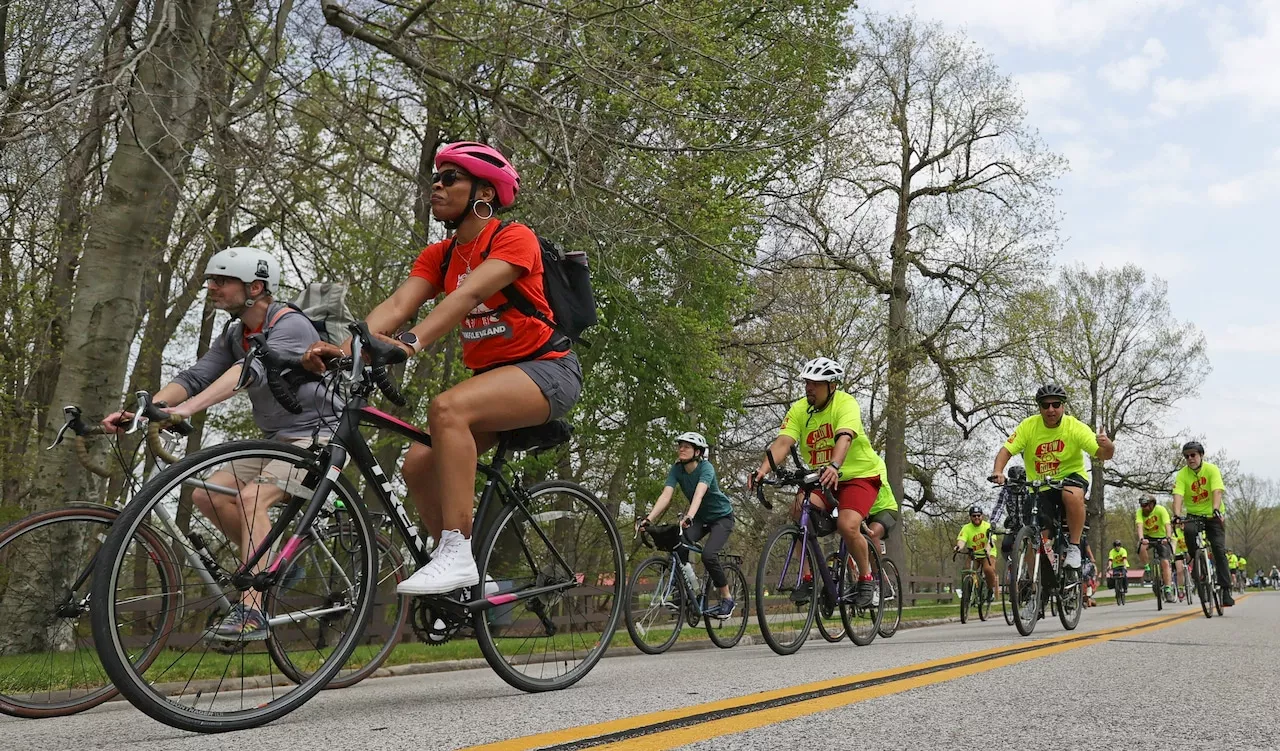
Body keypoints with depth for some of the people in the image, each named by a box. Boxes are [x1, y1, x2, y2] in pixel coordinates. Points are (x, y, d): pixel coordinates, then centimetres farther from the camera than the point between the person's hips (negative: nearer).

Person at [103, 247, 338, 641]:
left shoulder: (290, 326, -19)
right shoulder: (234, 334, 7)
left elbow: (250, 370, -36)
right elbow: (195, 376, -5)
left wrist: (188, 408, -49)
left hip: (317, 435, -9)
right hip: (277, 440, 9)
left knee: (253, 497, -27)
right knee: (206, 493, -5)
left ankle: (251, 613, -26)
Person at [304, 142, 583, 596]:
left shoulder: (513, 239, -11)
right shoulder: (438, 256, 8)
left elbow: (468, 294, -29)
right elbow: (397, 304, -9)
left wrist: (411, 341, -44)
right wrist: (346, 347, -27)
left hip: (546, 369, -7)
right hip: (490, 376, 7)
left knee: (447, 409, -32)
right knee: (418, 464, -8)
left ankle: (457, 556, -31)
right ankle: (462, 576, 7)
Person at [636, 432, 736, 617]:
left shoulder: (706, 468, -25)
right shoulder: (677, 469, -11)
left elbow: (699, 493, -42)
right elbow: (666, 495, -23)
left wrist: (689, 517, -60)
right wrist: (648, 519, -37)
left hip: (721, 516, -5)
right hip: (701, 518, 5)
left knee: (708, 555, -25)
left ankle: (727, 599, -5)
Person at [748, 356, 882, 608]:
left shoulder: (846, 403, -19)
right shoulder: (799, 410, -7)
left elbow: (844, 438, -38)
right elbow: (783, 442, -20)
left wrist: (834, 467, -57)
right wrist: (762, 470, -38)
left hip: (860, 475, -4)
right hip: (820, 479, 4)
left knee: (847, 525, -27)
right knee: (801, 511, -25)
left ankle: (866, 578, 0)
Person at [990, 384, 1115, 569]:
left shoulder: (1075, 427, -14)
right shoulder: (1028, 426, -11)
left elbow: (1103, 454, -19)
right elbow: (1006, 450, -16)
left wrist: (1107, 446, -44)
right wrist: (997, 471, -36)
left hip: (1070, 476, -2)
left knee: (1072, 496, -37)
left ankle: (1074, 546, -19)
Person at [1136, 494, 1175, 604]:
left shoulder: (1161, 510, -23)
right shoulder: (1140, 512, -18)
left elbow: (1167, 525, -34)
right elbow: (1140, 526, -31)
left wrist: (1168, 538, -52)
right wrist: (1141, 539, -50)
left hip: (1161, 537, -2)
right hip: (1148, 537, 2)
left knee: (1165, 563, -14)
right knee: (1142, 548, -32)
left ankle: (1168, 590, -10)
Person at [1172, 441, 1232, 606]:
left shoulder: (1211, 469, -14)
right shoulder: (1182, 475, -11)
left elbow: (1217, 492, -28)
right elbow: (1178, 496, -23)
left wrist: (1216, 510, -47)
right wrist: (1177, 515, -42)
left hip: (1213, 515, -1)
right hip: (1193, 515, 1)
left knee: (1219, 550, -12)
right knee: (1189, 530, -34)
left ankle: (1225, 590, -7)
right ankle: (1195, 559, -10)